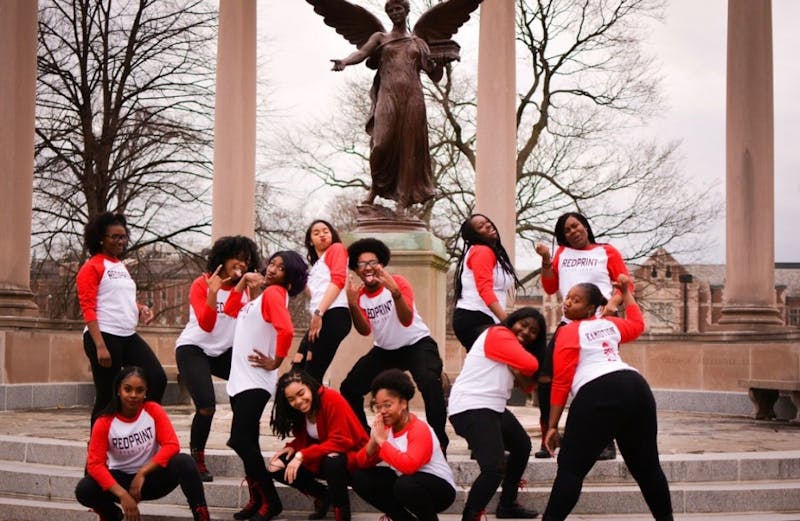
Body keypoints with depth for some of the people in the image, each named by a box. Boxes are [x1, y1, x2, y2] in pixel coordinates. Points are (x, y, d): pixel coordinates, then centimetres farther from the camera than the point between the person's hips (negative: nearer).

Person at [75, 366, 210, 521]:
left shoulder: (153, 410, -11)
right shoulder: (104, 422, -13)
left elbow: (172, 445, -16)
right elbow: (95, 464, -18)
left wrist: (142, 473, -25)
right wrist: (123, 495, -29)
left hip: (151, 476, -1)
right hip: (121, 479, 1)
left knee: (185, 462, -31)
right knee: (83, 490, -28)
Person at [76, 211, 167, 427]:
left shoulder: (122, 266, 18)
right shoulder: (92, 267, -5)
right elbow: (88, 309, -12)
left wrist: (140, 308, 4)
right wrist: (100, 346, -21)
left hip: (129, 336, 8)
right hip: (104, 336, -7)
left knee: (158, 379, -4)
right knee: (107, 396, -2)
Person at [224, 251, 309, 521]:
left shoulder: (274, 292, -12)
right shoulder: (262, 295, 15)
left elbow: (286, 330, -28)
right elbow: (230, 309, 26)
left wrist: (275, 363, -17)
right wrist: (243, 281, 15)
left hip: (255, 381, -9)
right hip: (240, 379, 9)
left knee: (240, 441, -12)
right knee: (246, 442, 10)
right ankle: (257, 499, 16)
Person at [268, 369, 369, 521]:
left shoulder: (332, 399, -24)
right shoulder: (300, 411, -1)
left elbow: (340, 442, -28)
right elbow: (304, 439, 7)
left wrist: (302, 455, -32)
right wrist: (292, 448, -16)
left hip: (351, 455, -7)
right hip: (322, 459, 7)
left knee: (332, 461, -41)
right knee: (277, 466, -10)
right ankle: (323, 496, 6)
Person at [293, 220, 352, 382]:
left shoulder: (337, 249, 8)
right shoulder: (316, 265, 31)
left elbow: (338, 280, -9)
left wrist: (318, 313, -17)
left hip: (334, 315, -8)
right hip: (320, 319, 8)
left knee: (312, 374, -13)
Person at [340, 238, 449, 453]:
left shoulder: (398, 282, -18)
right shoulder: (359, 294, -3)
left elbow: (406, 321, -32)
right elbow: (365, 331, -15)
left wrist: (395, 293, -49)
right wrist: (352, 305, -32)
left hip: (417, 344, -6)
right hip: (384, 350, 6)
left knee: (430, 383, -34)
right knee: (349, 388, -2)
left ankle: (438, 439, -24)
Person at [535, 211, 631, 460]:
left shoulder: (607, 251, 7)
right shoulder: (562, 253, 17)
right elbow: (550, 288, 13)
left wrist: (613, 302, -16)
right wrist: (546, 260, 1)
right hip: (569, 323, 4)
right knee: (546, 377, -6)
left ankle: (607, 442, 3)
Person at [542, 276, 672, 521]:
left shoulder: (568, 332, 5)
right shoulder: (610, 323, 22)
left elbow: (561, 383, -1)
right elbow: (637, 325, 45)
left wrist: (552, 426, 1)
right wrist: (626, 292, 52)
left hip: (598, 395, -6)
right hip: (636, 387, 6)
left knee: (571, 467, -1)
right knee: (646, 465, 18)